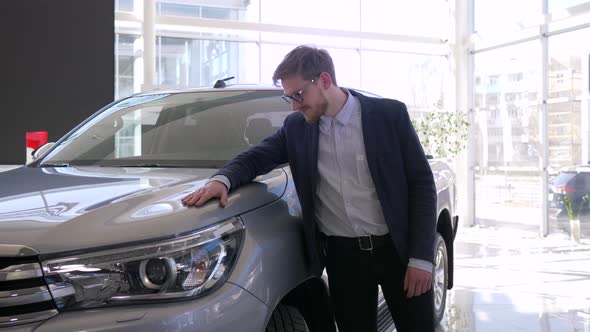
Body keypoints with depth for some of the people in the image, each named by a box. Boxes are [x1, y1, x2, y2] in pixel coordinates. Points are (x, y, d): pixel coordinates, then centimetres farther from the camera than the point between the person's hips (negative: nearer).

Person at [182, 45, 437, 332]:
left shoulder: (390, 114, -6)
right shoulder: (296, 127, 3)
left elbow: (421, 183, -6)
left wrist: (421, 257, -11)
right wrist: (222, 179, -19)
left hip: (398, 249, -2)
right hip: (343, 255, 2)